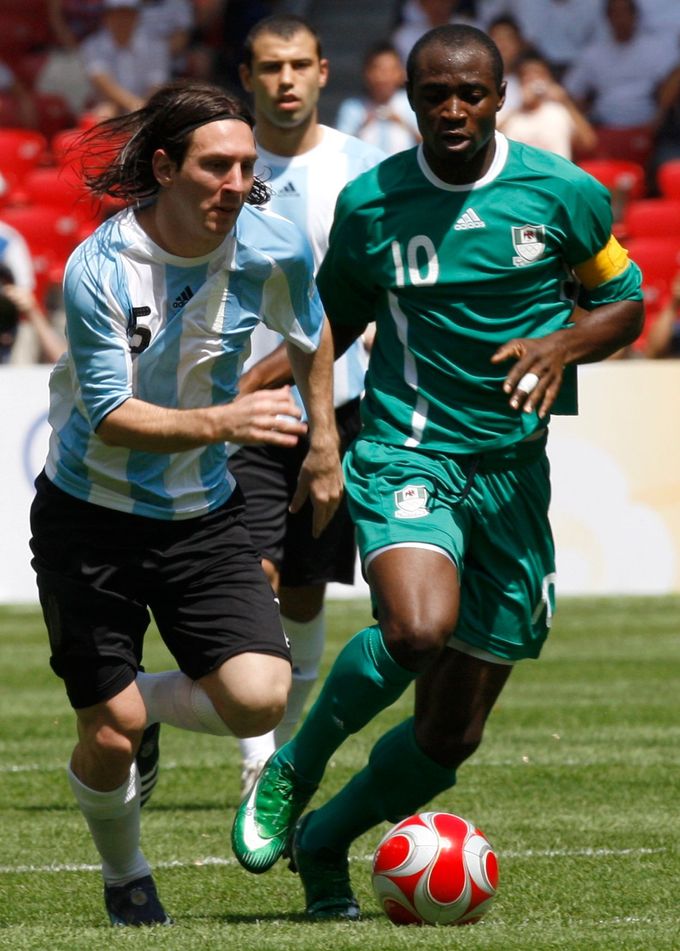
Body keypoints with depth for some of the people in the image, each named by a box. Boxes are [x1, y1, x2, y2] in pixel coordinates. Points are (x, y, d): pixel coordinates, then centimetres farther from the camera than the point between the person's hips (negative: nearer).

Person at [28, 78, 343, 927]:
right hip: (90, 514, -3)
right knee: (111, 734, -5)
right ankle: (125, 879, 27)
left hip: (202, 516, 3)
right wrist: (219, 422, -38)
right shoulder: (96, 270, -21)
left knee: (260, 698, -16)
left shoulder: (273, 250, -10)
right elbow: (112, 418, -24)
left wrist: (324, 448, 15)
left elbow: (310, 336, 12)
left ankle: (140, 701, 17)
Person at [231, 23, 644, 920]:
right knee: (419, 628, -34)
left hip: (512, 471, 2)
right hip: (406, 454, -2)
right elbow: (332, 324, 15)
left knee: (453, 733, 4)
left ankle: (324, 845, 30)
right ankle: (294, 772, -8)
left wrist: (562, 345, -11)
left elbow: (624, 303, 10)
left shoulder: (563, 193, -1)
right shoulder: (369, 204, 0)